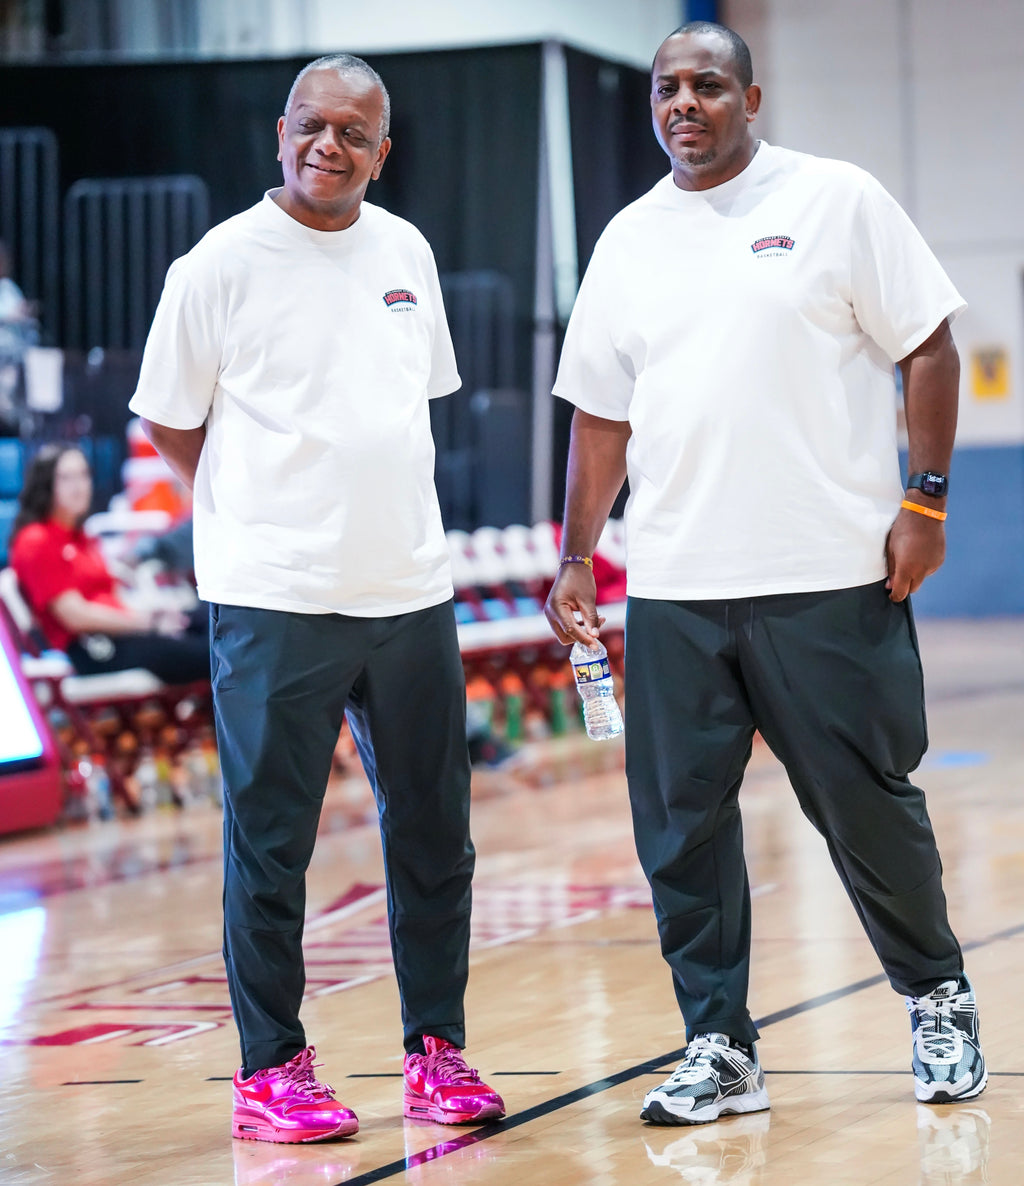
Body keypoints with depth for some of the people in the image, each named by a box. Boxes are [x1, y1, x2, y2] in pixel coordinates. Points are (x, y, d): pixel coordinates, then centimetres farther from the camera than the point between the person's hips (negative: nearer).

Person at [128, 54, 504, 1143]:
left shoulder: (405, 253, 10)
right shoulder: (222, 263, -4)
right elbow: (167, 423, 2)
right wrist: (261, 514, 3)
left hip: (410, 592, 5)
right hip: (273, 601, -5)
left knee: (431, 838, 9)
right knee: (270, 844, 0)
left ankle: (436, 1052, 19)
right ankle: (270, 1071, 8)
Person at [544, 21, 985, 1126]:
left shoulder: (837, 201, 0)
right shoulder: (629, 240, 12)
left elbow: (928, 349, -1)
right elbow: (601, 411, 15)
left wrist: (925, 500, -8)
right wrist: (575, 558, 10)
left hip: (829, 577, -4)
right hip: (671, 589, 4)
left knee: (866, 805, 2)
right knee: (679, 822, 2)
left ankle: (938, 1000, 24)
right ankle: (719, 1049, 12)